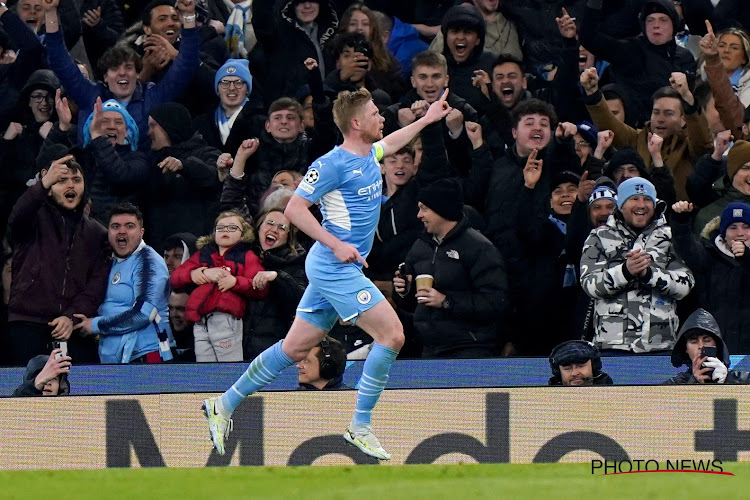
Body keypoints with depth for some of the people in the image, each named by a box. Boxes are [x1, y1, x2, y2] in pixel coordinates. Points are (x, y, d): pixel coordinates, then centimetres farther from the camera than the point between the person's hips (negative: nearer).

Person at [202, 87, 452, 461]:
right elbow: (294, 209, -16)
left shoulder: (369, 156, 12)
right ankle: (360, 427, -8)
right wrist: (336, 244, -21)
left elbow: (389, 143, 38)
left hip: (339, 268, 9)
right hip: (334, 269, -9)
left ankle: (224, 405, 19)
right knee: (392, 334, -13)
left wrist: (426, 119, 42)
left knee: (296, 347, 12)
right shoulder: (332, 164, -15)